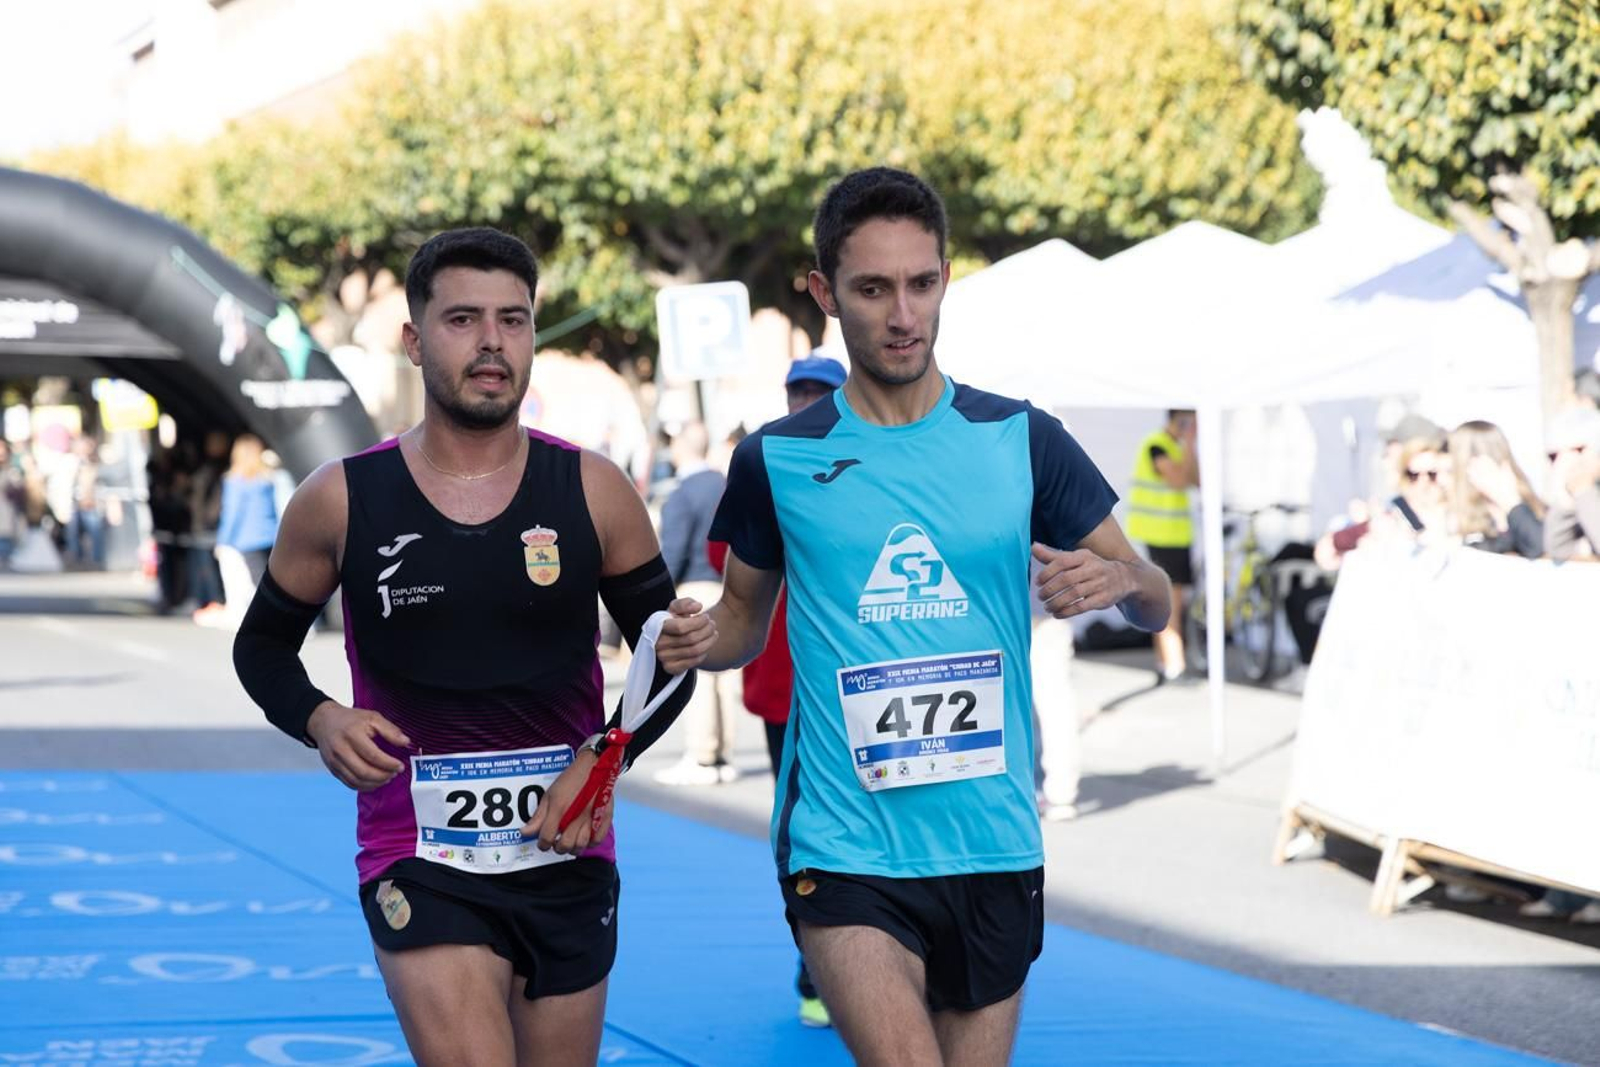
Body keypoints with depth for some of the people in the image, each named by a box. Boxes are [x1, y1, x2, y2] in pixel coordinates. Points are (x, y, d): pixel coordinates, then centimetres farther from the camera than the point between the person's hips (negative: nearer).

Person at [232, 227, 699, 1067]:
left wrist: (605, 759, -12)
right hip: (417, 862, -2)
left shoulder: (593, 492, -2)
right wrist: (319, 721, -11)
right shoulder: (343, 500, -4)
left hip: (567, 855, 3)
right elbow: (264, 644, 10)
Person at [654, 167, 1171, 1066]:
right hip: (843, 850, -2)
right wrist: (705, 640, -9)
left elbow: (1157, 607, 7)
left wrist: (1120, 577, -16)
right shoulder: (778, 459, 1)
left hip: (995, 851, 2)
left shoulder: (1021, 441, 3)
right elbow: (746, 619, 14)